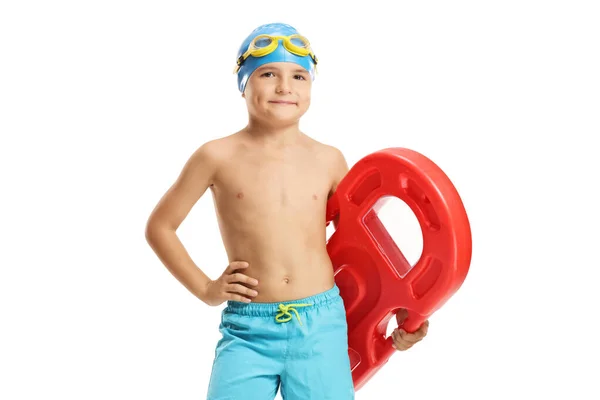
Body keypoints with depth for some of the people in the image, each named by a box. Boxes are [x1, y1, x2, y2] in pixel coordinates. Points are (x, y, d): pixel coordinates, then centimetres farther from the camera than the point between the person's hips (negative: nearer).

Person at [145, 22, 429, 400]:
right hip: (247, 328, -1)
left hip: (322, 324, 2)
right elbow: (159, 226, 9)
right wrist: (204, 288, 2)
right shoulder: (218, 156, -2)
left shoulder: (328, 160, 4)